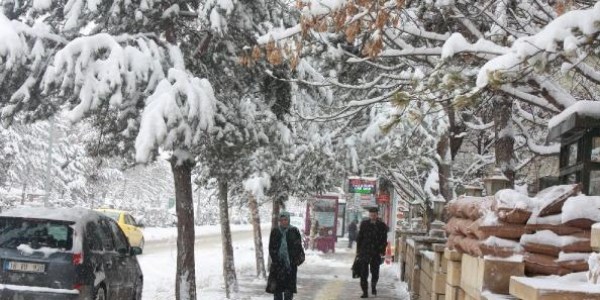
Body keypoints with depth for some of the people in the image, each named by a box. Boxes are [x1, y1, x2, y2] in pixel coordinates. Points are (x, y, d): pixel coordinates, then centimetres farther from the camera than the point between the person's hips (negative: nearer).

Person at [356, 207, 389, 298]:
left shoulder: (382, 226, 2)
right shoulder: (364, 224, 3)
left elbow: (384, 240, 4)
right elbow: (359, 238, 6)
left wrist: (382, 251, -4)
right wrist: (358, 251, 3)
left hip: (376, 253, 0)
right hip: (364, 252, 0)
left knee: (375, 272, 8)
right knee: (363, 273, -4)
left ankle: (373, 286, 35)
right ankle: (365, 292, 1)